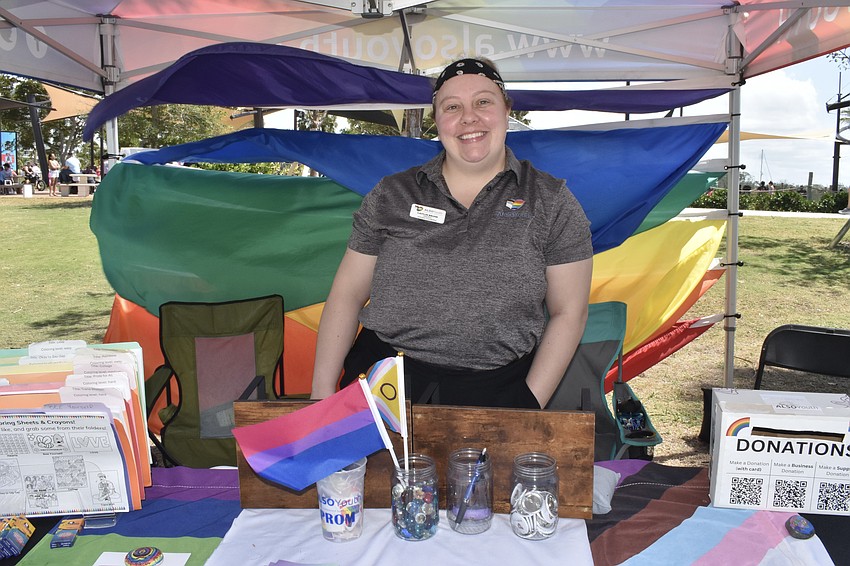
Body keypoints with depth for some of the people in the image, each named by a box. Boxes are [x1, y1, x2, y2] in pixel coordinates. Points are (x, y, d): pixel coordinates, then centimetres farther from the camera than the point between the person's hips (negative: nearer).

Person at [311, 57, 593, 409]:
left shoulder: (552, 202, 3)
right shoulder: (391, 195, 7)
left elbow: (568, 312, 3)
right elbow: (347, 293, 7)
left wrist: (531, 404, -5)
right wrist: (323, 391, 0)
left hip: (495, 393, 0)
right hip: (382, 385, 1)